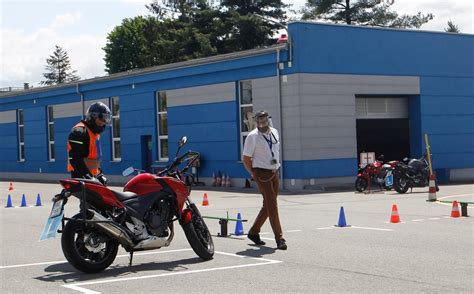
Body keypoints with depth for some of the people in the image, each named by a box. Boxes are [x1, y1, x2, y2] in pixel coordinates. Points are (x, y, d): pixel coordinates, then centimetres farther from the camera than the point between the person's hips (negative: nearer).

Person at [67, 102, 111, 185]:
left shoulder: (96, 133, 20)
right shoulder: (79, 131, -13)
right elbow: (75, 158, -21)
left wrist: (100, 173, 19)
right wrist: (87, 175, -24)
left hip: (93, 175, 10)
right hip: (80, 175, -10)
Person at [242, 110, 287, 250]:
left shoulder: (275, 132, 9)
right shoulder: (252, 137, -10)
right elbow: (246, 159, -7)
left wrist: (276, 169, 16)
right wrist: (254, 174, -6)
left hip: (274, 173, 7)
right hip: (262, 174, -7)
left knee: (268, 205, 12)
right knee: (272, 206, -9)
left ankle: (253, 232, 26)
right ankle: (279, 239, -7)